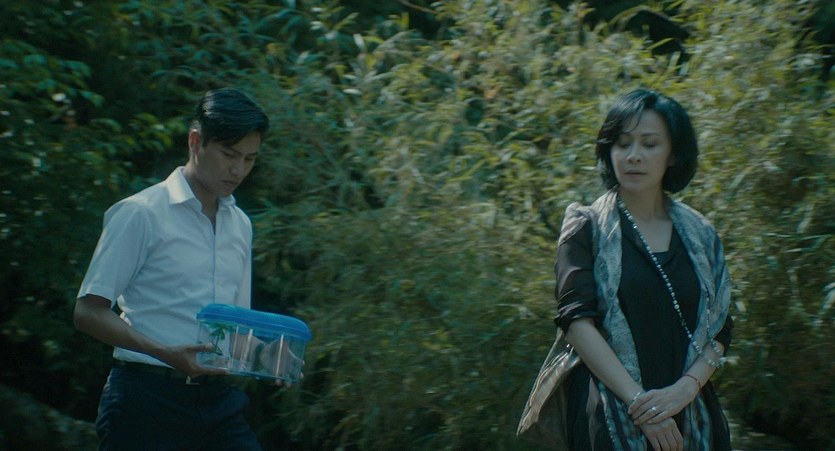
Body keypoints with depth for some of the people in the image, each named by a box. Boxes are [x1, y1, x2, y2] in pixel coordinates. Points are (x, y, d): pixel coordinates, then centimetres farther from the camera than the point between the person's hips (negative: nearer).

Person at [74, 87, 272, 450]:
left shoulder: (240, 225, 16)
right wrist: (167, 353, -22)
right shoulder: (141, 214, -5)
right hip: (148, 399, -6)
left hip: (217, 399, 6)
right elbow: (88, 312, -9)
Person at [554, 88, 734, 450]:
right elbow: (576, 319, -11)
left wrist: (685, 388, -15)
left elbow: (719, 329, 4)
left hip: (689, 418, 3)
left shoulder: (700, 236, 10)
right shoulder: (587, 228, 1)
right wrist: (636, 399, -20)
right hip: (611, 420, -3)